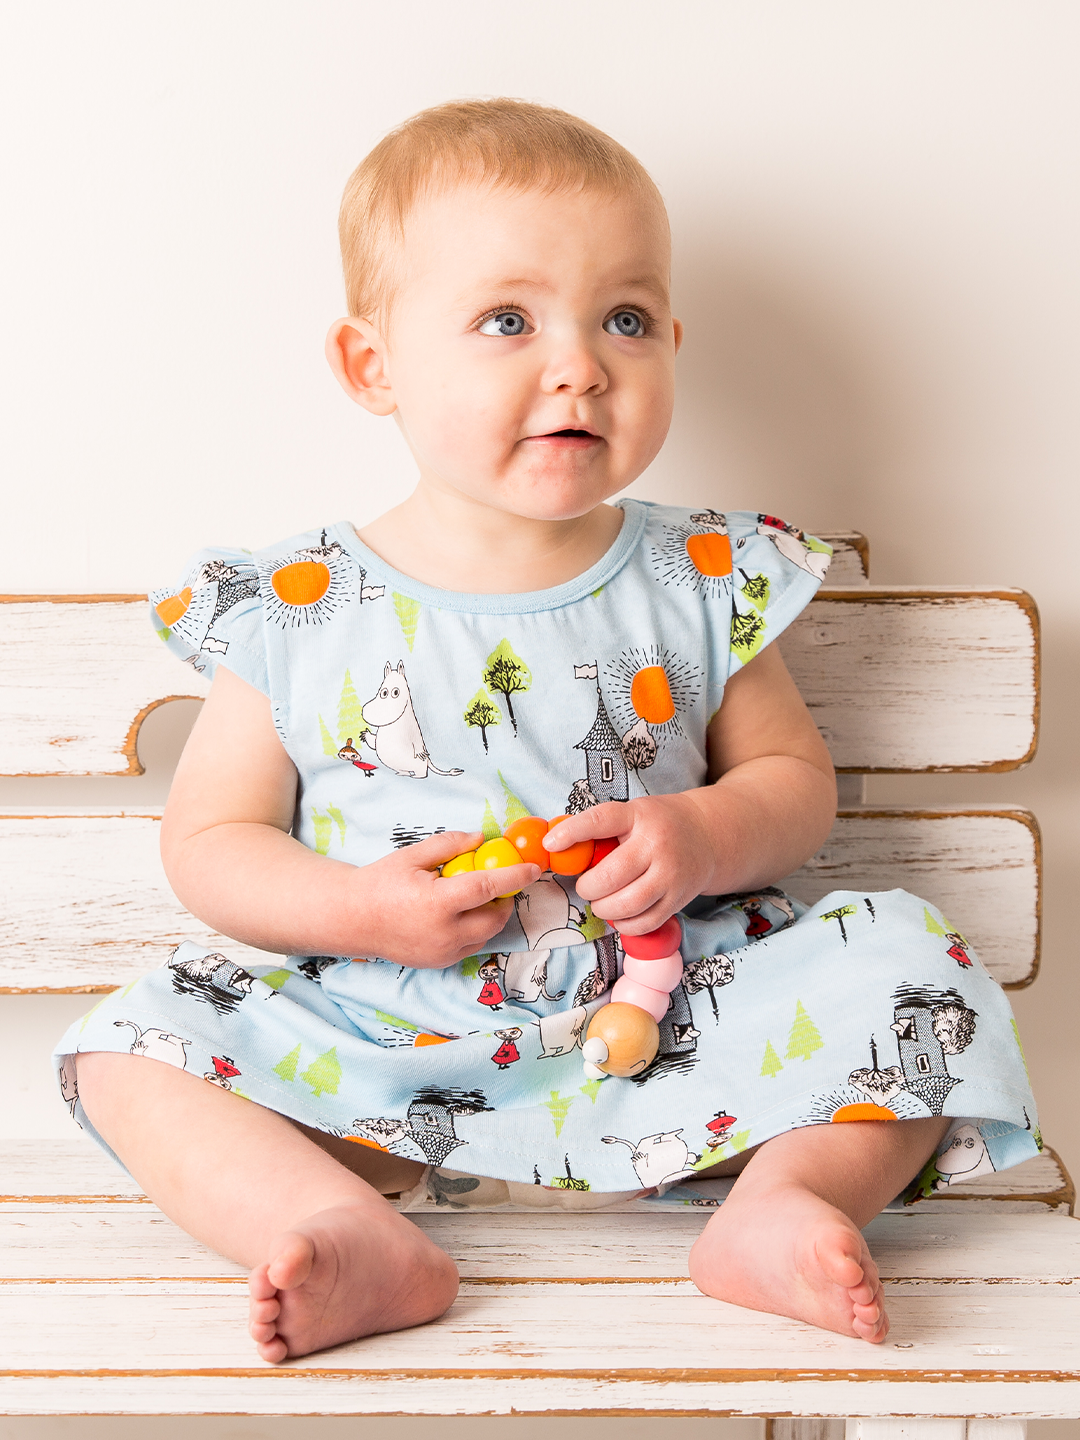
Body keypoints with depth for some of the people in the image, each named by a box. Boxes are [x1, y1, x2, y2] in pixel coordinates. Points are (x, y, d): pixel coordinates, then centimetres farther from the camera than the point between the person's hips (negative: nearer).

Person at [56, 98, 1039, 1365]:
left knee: (906, 965, -16)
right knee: (136, 1048, -17)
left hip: (662, 1015, 1)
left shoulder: (703, 584, 1)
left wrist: (704, 835, -14)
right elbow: (210, 838, 2)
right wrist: (354, 909, -17)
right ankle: (357, 1241, -28)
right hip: (380, 1046, 0)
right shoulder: (293, 612, -4)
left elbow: (795, 776, 9)